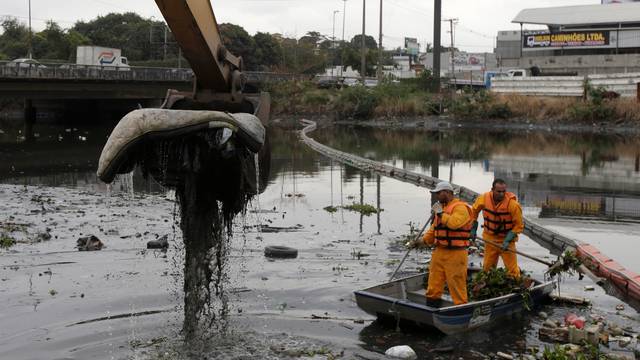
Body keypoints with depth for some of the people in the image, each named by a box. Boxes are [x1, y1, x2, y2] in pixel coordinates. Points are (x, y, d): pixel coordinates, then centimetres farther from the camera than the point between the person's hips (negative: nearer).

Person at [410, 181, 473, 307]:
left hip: (455, 254, -8)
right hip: (439, 252, 8)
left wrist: (441, 213, -18)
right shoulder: (440, 207, 18)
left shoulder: (460, 207, -10)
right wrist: (422, 241, 14)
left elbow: (454, 223, -29)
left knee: (457, 284, -4)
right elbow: (434, 229, 24)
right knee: (434, 283, 11)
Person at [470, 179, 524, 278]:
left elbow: (518, 225, -14)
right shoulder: (484, 198, -13)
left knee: (512, 270, -4)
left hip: (506, 238, -3)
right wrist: (473, 229, 9)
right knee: (487, 268, 14)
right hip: (490, 238, 3)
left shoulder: (512, 204, -23)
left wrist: (507, 240, -21)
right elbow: (474, 211, 9)